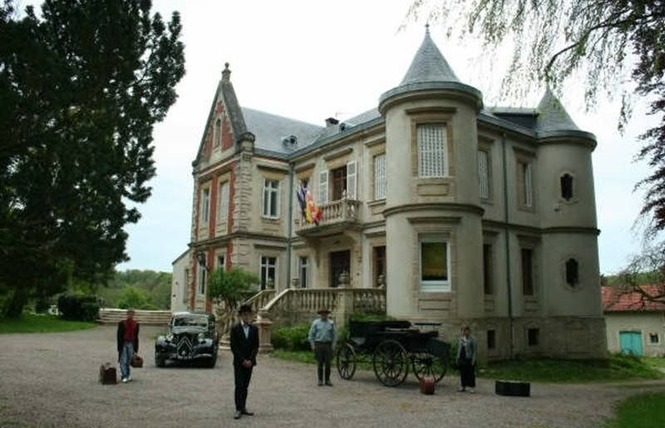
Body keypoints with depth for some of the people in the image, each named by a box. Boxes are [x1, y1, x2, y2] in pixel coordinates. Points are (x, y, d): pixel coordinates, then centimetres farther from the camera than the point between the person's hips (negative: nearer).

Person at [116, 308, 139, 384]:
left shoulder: (136, 324, 6)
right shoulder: (122, 323, -3)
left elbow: (136, 336, 9)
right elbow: (119, 335, -4)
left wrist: (136, 348, 7)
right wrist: (119, 347, -9)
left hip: (131, 344, 3)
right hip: (123, 344, -3)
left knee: (129, 361, 6)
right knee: (123, 361, -6)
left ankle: (128, 376, 13)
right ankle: (124, 376, -5)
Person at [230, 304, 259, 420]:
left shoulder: (254, 329, 5)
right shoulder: (235, 329, -3)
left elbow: (256, 346, 4)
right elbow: (234, 347, -7)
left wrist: (250, 360, -8)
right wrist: (242, 360, -13)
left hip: (249, 362, 3)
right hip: (238, 362, -3)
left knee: (245, 386, 8)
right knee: (239, 385, -6)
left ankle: (243, 407, 14)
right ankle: (238, 409, -4)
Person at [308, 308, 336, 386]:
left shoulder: (331, 323, 6)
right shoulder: (316, 323, 1)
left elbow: (333, 335, 9)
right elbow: (311, 334, 3)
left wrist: (333, 345, 3)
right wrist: (312, 345, -2)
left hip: (328, 344, 1)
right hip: (318, 344, -1)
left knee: (328, 363, 1)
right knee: (320, 363, 2)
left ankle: (327, 380, 9)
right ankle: (320, 380, 10)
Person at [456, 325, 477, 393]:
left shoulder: (472, 339, -6)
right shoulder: (461, 339, 12)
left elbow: (475, 350, -8)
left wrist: (473, 360, -14)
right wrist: (458, 358, 13)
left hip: (469, 359, -6)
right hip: (462, 359, 6)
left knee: (470, 373, -1)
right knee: (462, 373, 9)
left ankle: (470, 387, 6)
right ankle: (463, 387, 16)